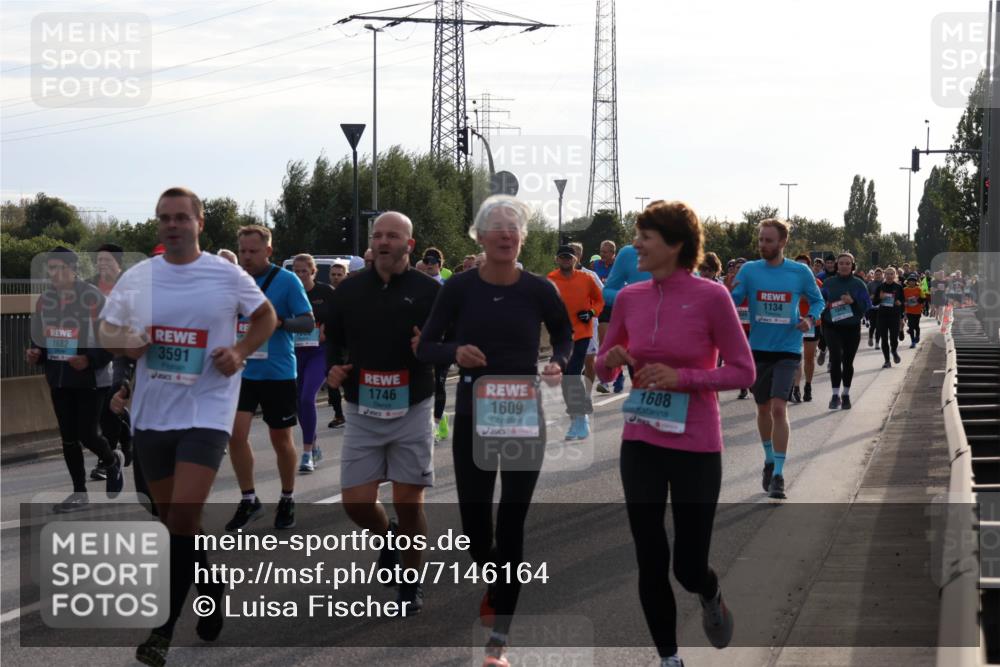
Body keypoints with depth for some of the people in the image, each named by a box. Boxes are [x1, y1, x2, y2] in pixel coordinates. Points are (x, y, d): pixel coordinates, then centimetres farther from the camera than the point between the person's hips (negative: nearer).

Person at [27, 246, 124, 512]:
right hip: (59, 379, 6)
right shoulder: (44, 300, 5)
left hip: (91, 378, -6)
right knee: (68, 437, 8)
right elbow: (40, 339, 16)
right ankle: (79, 492, 20)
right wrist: (35, 353, -5)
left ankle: (112, 462, 28)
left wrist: (90, 360, -23)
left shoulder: (93, 298, -14)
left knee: (87, 434, -5)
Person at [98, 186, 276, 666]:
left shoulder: (227, 275, -3)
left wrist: (241, 351, -8)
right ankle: (210, 589, 36)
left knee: (183, 516, -15)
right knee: (171, 519, 13)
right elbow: (106, 333, 13)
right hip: (151, 412, 4)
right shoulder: (136, 278, 4)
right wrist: (125, 346, -10)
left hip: (206, 410, -4)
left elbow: (266, 316, 10)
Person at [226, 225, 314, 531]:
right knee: (235, 433, -9)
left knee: (281, 440, 7)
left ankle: (287, 500, 26)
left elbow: (308, 322, -10)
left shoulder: (287, 281, -8)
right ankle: (248, 499, 6)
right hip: (242, 371, 3)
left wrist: (279, 322, -26)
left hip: (278, 373, -3)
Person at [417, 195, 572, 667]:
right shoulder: (459, 288, -6)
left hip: (525, 417, -1)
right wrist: (454, 353, -21)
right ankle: (492, 581, 41)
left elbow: (564, 332, 13)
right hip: (472, 415, 1)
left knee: (512, 522, -2)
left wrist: (558, 362, -7)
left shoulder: (539, 290, -5)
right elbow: (425, 348, -1)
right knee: (474, 517, 6)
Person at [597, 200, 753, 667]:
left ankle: (711, 597, 39)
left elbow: (742, 371, -8)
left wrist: (681, 377, -20)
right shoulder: (630, 297, 2)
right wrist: (612, 361, -10)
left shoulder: (711, 297, -11)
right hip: (641, 443, 4)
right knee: (650, 562, 5)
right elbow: (604, 366, 14)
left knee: (689, 566, 2)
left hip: (696, 447, -4)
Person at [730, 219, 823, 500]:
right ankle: (769, 460, 38)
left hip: (787, 350, -2)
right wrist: (730, 291, -31)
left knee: (778, 408, -15)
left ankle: (778, 474, -11)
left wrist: (810, 319, -9)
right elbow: (731, 303, -8)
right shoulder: (749, 270, -2)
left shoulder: (800, 272, -3)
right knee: (763, 409, 14)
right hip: (757, 349, 2)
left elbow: (817, 300, 11)